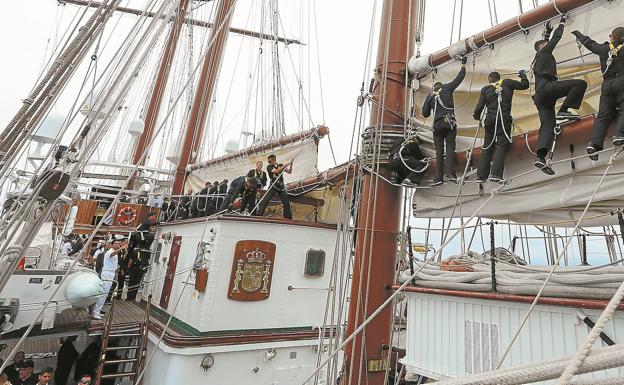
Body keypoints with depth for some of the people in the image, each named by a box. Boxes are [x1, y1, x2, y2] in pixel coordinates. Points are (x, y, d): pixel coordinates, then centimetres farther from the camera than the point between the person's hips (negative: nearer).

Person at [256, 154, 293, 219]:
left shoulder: (281, 165, 9)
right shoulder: (269, 167, -3)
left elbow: (289, 172, 8)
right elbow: (277, 171, -19)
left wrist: (290, 165, -8)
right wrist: (285, 165, -20)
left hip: (281, 186, 3)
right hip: (273, 186, -3)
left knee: (286, 202, 3)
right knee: (265, 200, -14)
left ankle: (288, 217, 13)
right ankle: (258, 214, -12)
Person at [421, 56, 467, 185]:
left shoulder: (430, 96, 11)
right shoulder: (447, 88, 10)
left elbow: (425, 113, 8)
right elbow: (459, 78, 19)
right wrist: (463, 64, 34)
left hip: (437, 125, 1)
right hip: (450, 123, 0)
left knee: (439, 151, 1)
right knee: (450, 147, 0)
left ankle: (439, 177, -4)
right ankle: (450, 172, -15)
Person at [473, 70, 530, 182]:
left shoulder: (485, 89, 9)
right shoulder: (507, 83, 8)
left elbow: (479, 107, 2)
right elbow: (525, 85, 13)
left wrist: (477, 116, 21)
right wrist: (523, 75, 31)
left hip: (490, 120, 2)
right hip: (504, 119, -2)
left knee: (487, 147, 9)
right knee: (502, 145, -6)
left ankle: (481, 176, 8)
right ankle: (496, 174, -21)